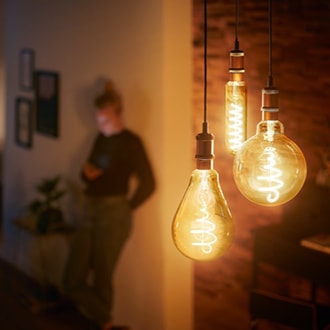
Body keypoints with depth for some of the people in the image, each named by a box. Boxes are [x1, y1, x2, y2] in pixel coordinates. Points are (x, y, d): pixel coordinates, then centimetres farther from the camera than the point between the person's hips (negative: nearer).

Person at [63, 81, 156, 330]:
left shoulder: (129, 142, -10)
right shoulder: (101, 139, 12)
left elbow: (148, 183, -15)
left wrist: (126, 208, -4)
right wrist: (88, 172, -2)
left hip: (114, 216, -7)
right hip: (92, 215, 7)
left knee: (102, 278, 3)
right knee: (73, 281, 5)